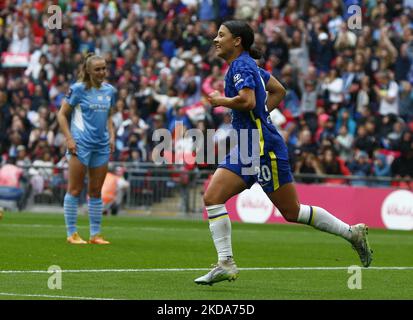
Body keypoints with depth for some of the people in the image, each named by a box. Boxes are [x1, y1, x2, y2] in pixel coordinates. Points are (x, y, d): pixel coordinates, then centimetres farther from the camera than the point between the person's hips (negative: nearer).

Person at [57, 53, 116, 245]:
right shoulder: (78, 89, -6)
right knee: (75, 190, -3)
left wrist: (111, 136, 8)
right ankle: (71, 234, 2)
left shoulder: (109, 91, 10)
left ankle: (95, 234, 12)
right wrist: (69, 139, -12)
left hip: (102, 146, 5)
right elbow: (62, 114, -3)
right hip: (81, 144, -5)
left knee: (96, 191, 8)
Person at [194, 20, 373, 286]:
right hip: (246, 148, 10)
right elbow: (278, 90, 25)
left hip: (263, 148, -10)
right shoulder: (247, 65, 15)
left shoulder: (242, 66, -13)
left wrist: (221, 101, -13)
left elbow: (248, 101, -29)